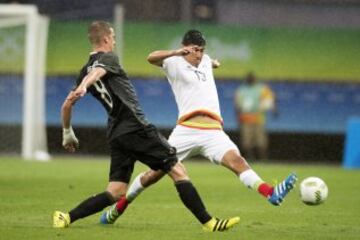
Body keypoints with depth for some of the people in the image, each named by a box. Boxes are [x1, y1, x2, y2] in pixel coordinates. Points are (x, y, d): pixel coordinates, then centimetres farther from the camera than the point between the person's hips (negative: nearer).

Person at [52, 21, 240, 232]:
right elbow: (96, 73, -24)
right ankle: (208, 222, -7)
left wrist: (68, 133, 31)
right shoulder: (108, 58, -1)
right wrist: (83, 88, -45)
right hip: (135, 127, -8)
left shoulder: (84, 71, 19)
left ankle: (67, 218, -10)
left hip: (116, 134, 8)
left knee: (116, 193, 5)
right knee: (177, 170, -3)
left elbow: (67, 105, 19)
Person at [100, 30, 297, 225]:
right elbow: (152, 58, -17)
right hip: (186, 129, -3)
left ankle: (271, 194, -41)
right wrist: (176, 52, -28)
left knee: (236, 161, -20)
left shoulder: (205, 61, 26)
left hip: (213, 131, 3)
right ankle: (117, 208, 16)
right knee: (156, 171, -1)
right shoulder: (175, 64, 7)